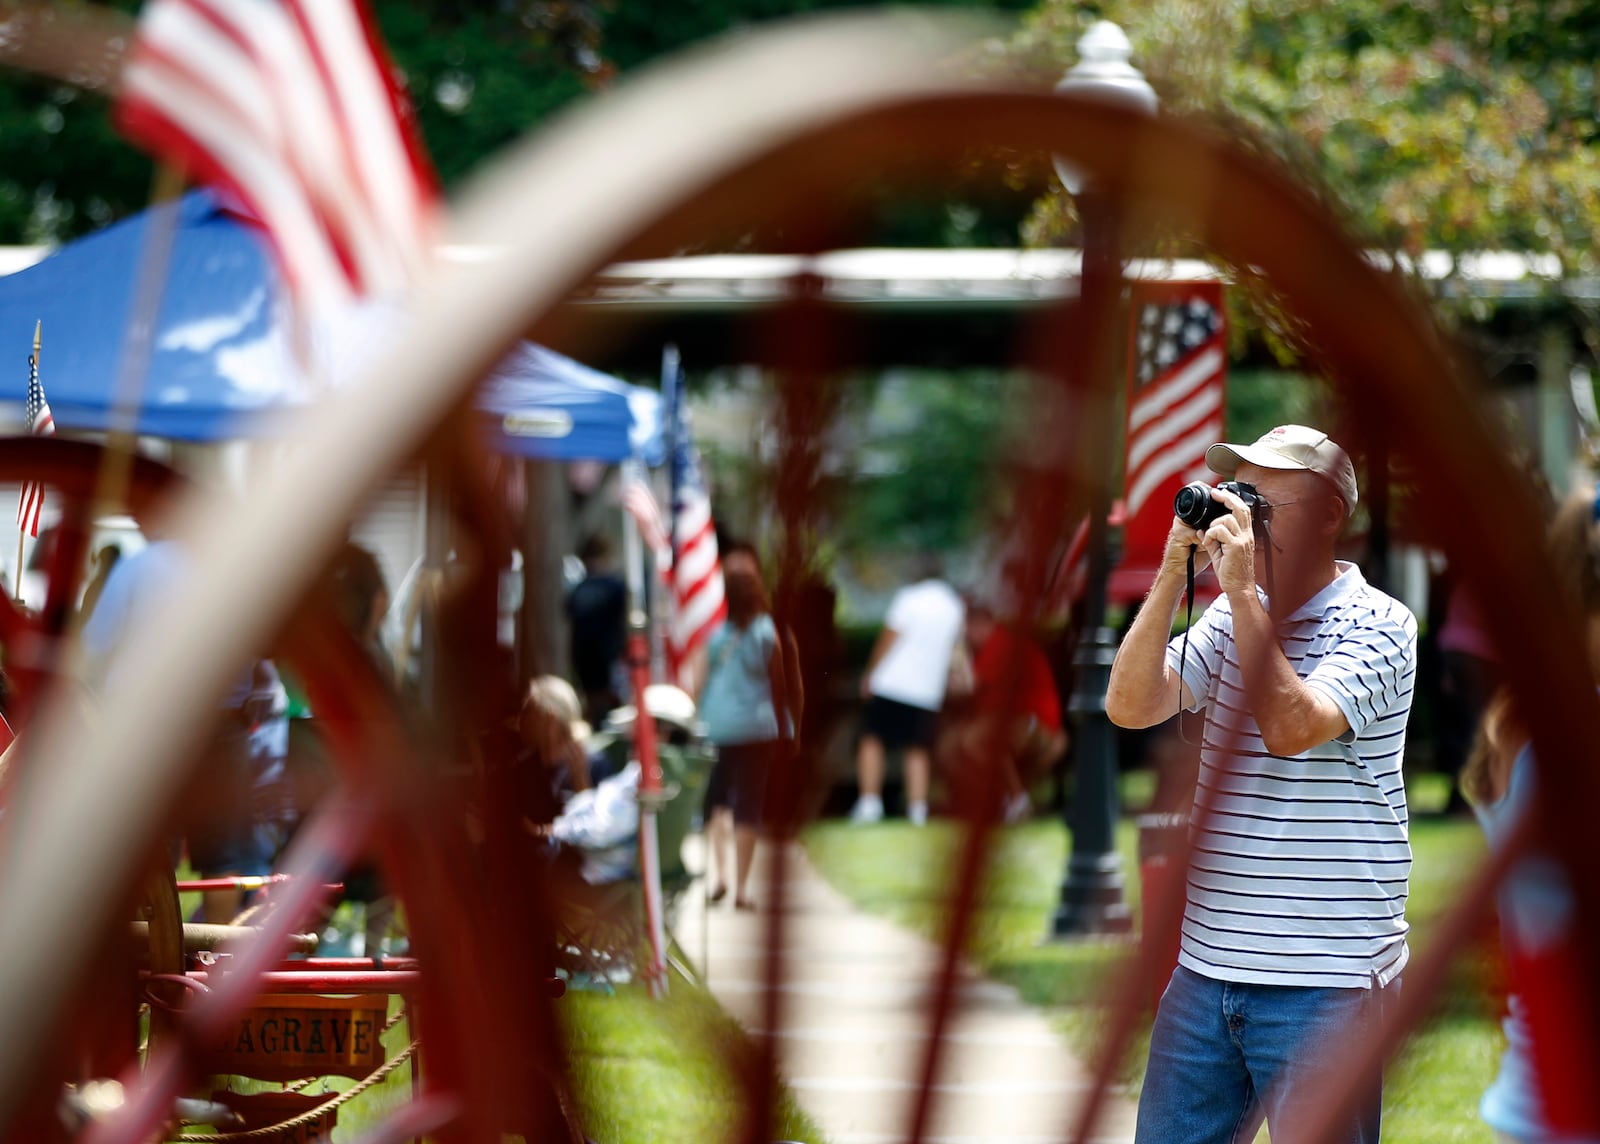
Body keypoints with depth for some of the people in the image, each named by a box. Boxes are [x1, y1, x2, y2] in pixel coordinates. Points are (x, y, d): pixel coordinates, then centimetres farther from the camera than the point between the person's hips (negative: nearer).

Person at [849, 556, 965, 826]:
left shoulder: (909, 597, -6)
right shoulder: (954, 606, 8)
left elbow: (889, 638, -8)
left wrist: (871, 673, -1)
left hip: (891, 683, -4)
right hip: (929, 689, 4)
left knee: (872, 740, 6)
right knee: (918, 751, 9)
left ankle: (869, 801, -4)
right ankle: (917, 808, -2)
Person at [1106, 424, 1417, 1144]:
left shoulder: (1377, 624, -6)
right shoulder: (1231, 619, 13)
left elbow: (1290, 729, -21)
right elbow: (1129, 706, 2)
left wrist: (1242, 591, -17)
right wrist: (1174, 575, -5)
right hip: (1208, 968, 6)